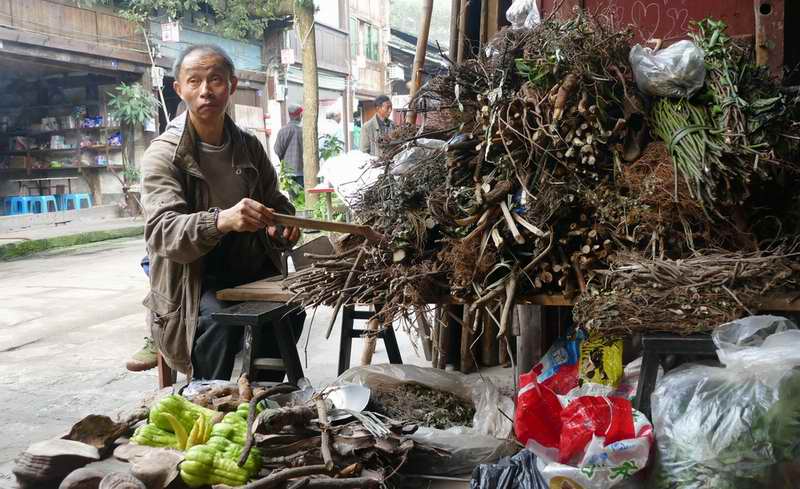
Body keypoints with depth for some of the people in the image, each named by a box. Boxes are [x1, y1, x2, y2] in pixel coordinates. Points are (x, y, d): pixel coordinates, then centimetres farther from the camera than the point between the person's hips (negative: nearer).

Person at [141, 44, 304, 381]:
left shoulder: (249, 147, 8)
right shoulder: (164, 154, -8)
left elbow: (276, 202, 20)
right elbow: (161, 232, -23)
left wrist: (282, 225, -7)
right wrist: (220, 221, -43)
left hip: (250, 269, 4)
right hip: (193, 278, -4)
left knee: (290, 306, -23)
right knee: (219, 318, -33)